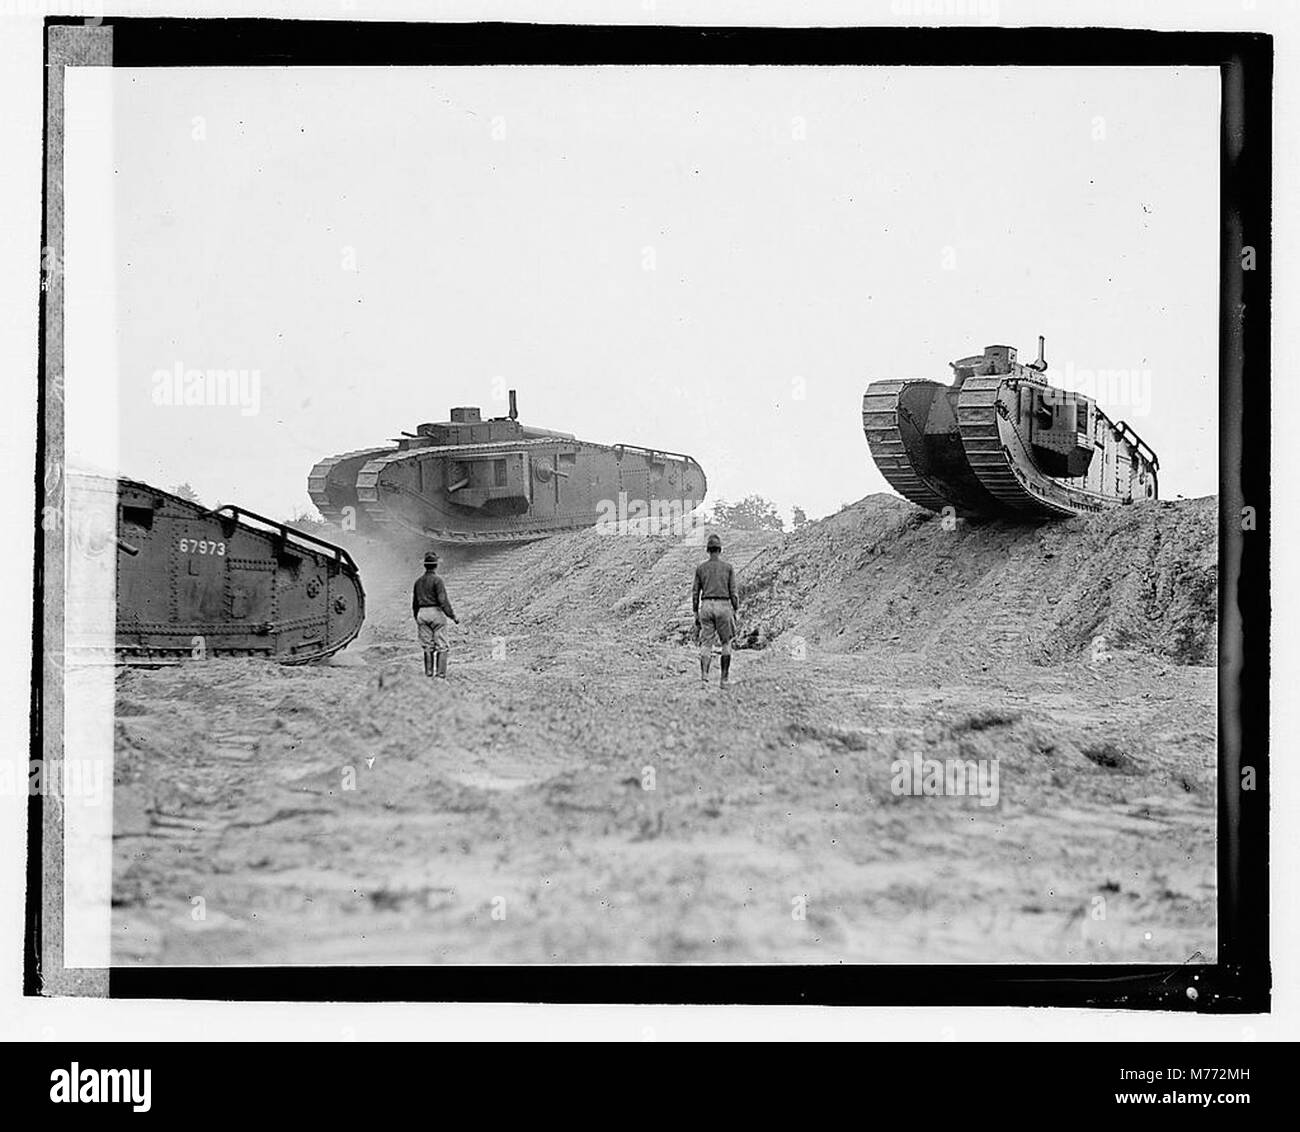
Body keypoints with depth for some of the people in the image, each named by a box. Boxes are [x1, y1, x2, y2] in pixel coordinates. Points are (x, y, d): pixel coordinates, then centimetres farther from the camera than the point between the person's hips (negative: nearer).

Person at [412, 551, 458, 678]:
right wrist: (453, 616, -10)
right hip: (436, 613, -6)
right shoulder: (437, 580, -9)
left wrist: (416, 619, 25)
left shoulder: (418, 581, 10)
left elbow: (414, 603, 16)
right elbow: (443, 601, -15)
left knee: (427, 647, 9)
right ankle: (441, 675, -6)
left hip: (422, 614, 6)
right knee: (441, 647, -1)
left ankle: (429, 675, 8)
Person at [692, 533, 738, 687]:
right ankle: (725, 678, 10)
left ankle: (704, 676, -15)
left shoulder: (700, 568, 6)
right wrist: (735, 612, 5)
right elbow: (733, 592, -2)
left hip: (706, 606, 2)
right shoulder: (728, 567, 1)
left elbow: (695, 593, 6)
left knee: (706, 643, 2)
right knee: (726, 643, 11)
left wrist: (696, 615, 12)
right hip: (723, 605, -2)